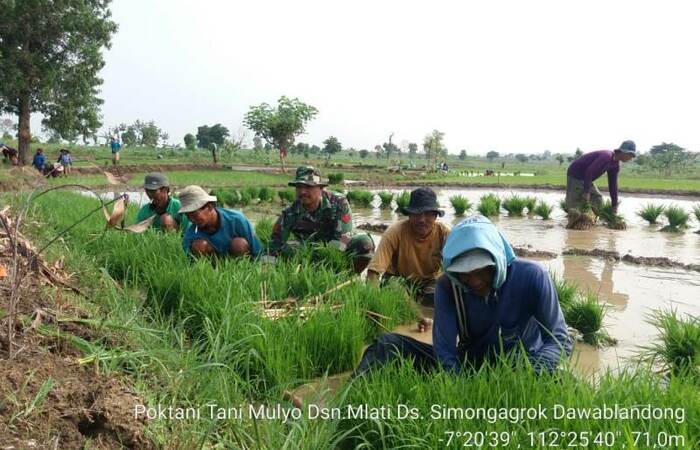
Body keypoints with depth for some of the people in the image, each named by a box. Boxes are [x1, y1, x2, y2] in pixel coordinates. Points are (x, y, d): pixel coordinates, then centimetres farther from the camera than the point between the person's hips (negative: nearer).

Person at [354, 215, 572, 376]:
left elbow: (560, 340, -17)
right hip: (468, 365, 2)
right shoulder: (448, 286, -12)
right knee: (389, 345, -15)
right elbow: (444, 351, -17)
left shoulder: (532, 276, -18)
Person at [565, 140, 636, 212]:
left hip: (584, 178, 10)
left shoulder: (616, 165, 3)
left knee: (597, 199, 9)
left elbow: (613, 184, 8)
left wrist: (614, 205, 7)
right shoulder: (606, 156, -28)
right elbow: (589, 172, -32)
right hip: (575, 175, -10)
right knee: (575, 206, -11)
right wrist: (586, 192, -29)